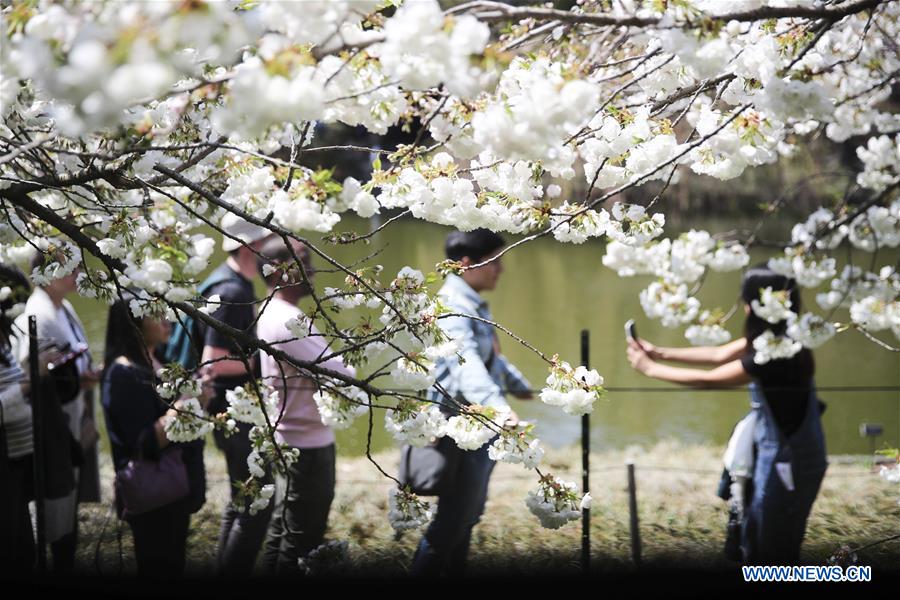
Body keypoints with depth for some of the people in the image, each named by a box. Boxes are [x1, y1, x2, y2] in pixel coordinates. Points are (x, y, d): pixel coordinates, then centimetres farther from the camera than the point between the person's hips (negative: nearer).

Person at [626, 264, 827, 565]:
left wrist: (651, 368, -11)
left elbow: (706, 380, -22)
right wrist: (661, 353, 4)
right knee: (754, 541, 21)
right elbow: (720, 354, 7)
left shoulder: (777, 353, -29)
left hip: (789, 461, -9)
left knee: (774, 551, 6)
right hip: (778, 452, 9)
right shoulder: (775, 337, -1)